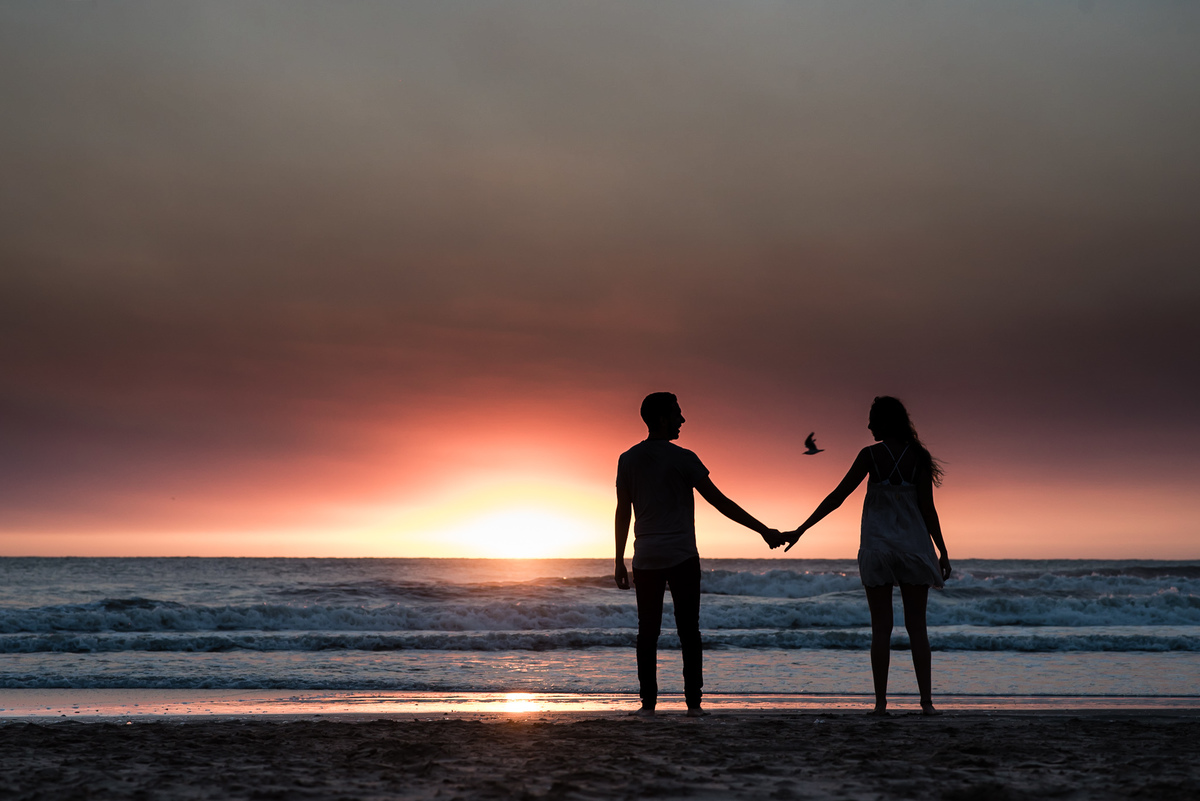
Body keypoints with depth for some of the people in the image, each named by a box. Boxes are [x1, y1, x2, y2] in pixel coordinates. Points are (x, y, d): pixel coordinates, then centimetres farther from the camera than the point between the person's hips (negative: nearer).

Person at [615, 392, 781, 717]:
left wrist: (620, 562, 13)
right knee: (688, 631, 1)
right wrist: (763, 530, -2)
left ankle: (648, 702, 2)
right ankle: (693, 702, 0)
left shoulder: (628, 460, 5)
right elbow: (720, 501, -7)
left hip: (646, 559, 3)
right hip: (682, 557, -3)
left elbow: (622, 513, 6)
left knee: (647, 632, 6)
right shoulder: (682, 459, -7)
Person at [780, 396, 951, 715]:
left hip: (877, 547, -1)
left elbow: (837, 497, -7)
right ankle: (926, 701, 2)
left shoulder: (870, 455, -6)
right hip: (914, 546, 1)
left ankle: (880, 702, 1)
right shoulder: (919, 457, -2)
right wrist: (943, 551, 4)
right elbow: (927, 508, -4)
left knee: (881, 628, 3)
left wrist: (800, 530, -3)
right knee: (917, 627, 6)